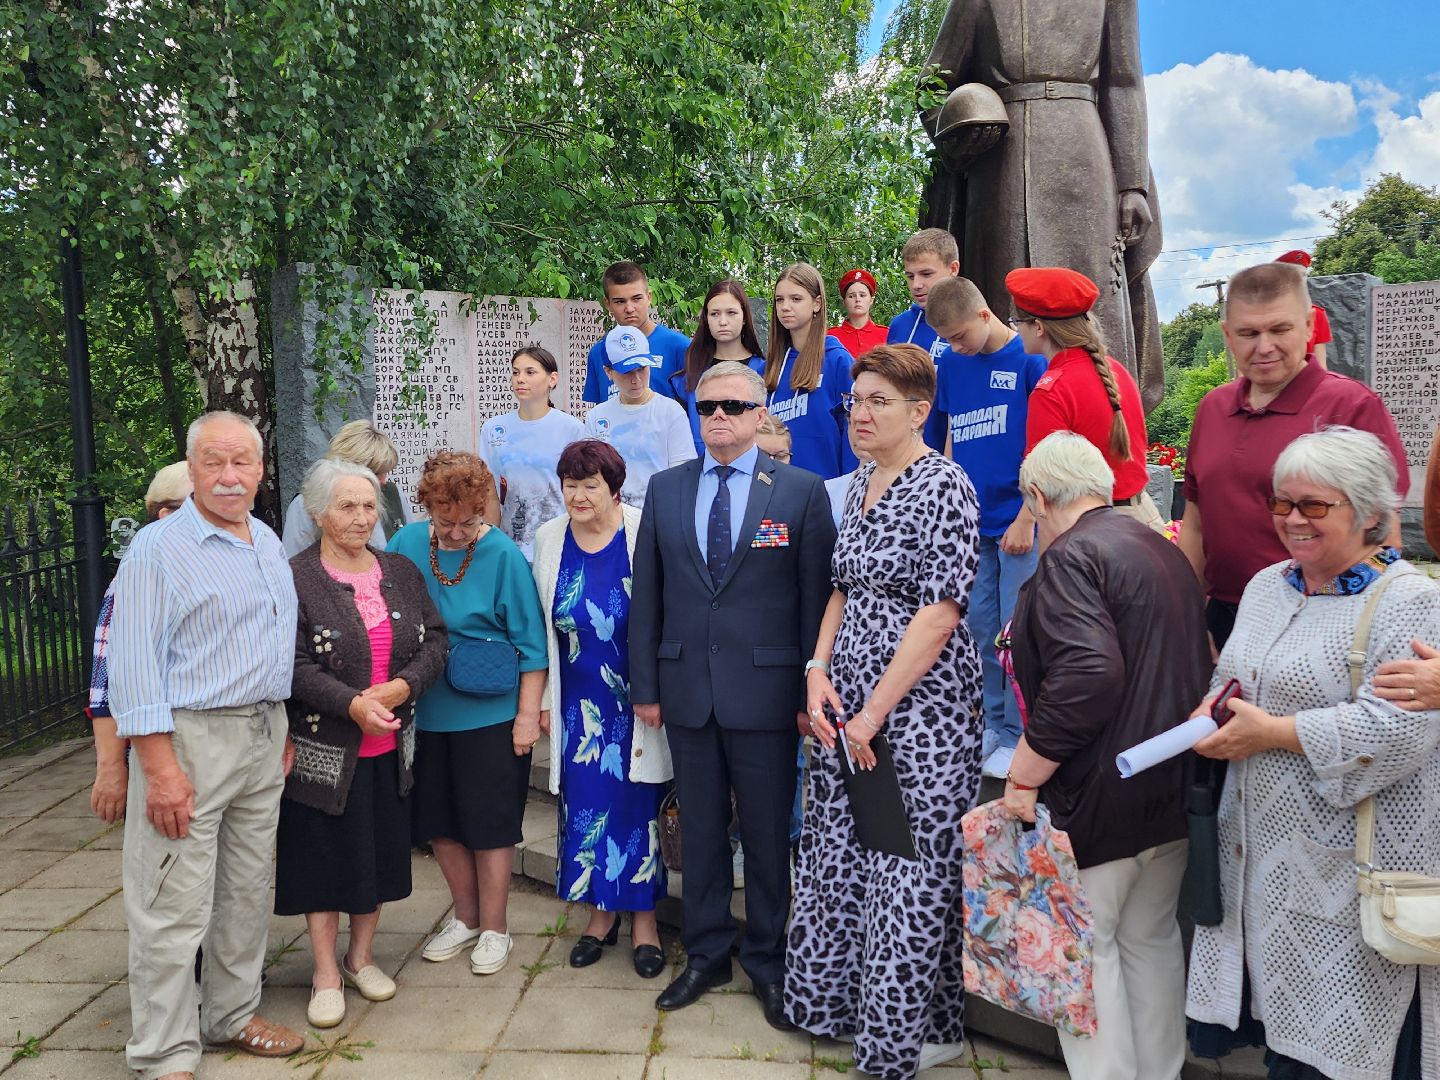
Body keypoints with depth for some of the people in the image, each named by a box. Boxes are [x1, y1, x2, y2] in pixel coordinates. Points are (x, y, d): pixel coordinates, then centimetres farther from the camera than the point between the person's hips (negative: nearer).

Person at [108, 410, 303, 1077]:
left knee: (246, 890, 17)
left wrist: (283, 731, 15)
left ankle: (233, 1015, 33)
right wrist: (160, 767, -20)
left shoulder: (270, 543, 12)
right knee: (175, 905, 0)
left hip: (264, 739, 7)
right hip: (190, 739, -7)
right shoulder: (158, 548, -10)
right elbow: (133, 665, -15)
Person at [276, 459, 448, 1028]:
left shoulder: (402, 572, 6)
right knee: (324, 854, 7)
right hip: (325, 750, -5)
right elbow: (293, 666, -15)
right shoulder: (295, 579, -10)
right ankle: (325, 973, 24)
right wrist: (353, 704, -25)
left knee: (381, 851, 14)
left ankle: (361, 956, 34)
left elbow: (434, 640, 3)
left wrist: (402, 686, -14)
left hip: (389, 748, 5)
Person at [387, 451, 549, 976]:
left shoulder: (502, 554, -13)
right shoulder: (407, 543, -2)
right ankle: (466, 917, 34)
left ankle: (493, 928, 24)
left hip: (490, 714, -4)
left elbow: (531, 643, -9)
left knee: (489, 825, 6)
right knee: (439, 823, 15)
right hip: (425, 712, 5)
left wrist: (528, 715, -10)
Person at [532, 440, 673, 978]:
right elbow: (543, 626, 9)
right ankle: (601, 911, 28)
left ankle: (643, 918, 23)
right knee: (585, 807, 8)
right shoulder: (550, 539, 2)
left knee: (638, 808, 5)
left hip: (637, 705, -3)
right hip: (580, 707, 3)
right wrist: (544, 700, 8)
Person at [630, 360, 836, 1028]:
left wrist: (812, 693, -6)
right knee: (701, 829, 14)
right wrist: (645, 685, 5)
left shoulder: (802, 491, -3)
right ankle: (706, 955, 31)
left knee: (769, 834, 8)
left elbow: (817, 598, -4)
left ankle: (769, 962, 27)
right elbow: (647, 593, 8)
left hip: (765, 691, -3)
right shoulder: (665, 489, 7)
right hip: (686, 690, 3)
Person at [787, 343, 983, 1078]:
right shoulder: (860, 483, 10)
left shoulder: (944, 487, -13)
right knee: (838, 855, 14)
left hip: (919, 702, -7)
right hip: (848, 700, 7)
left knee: (911, 869, 1)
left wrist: (875, 712, -17)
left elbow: (940, 612, -18)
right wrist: (818, 672, 1)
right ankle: (839, 1001, 33)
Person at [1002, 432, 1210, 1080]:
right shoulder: (1164, 551, 13)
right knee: (1152, 940, 20)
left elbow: (1086, 673, -28)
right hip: (1174, 789, 9)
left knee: (1084, 945, 4)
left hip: (1102, 797, -9)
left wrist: (1025, 774, -21)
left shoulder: (1072, 557, -15)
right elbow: (1198, 664, 19)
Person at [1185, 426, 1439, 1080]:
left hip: (1348, 863, -7)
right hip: (1261, 848, 7)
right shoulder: (1267, 586, 11)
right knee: (1283, 1020, 16)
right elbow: (1231, 679, 20)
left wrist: (1271, 733, -19)